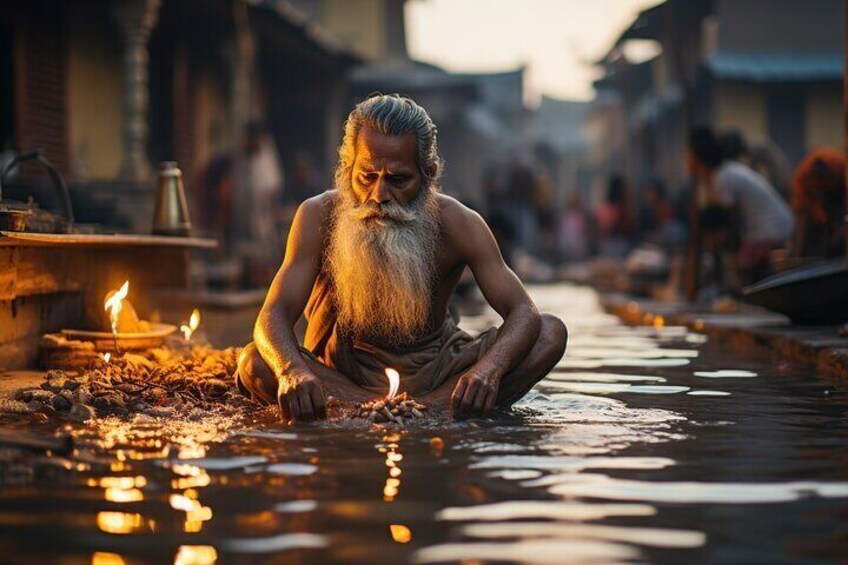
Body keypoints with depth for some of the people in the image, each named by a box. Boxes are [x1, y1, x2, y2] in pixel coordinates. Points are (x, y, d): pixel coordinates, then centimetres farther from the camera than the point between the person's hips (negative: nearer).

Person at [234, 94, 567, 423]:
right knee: (255, 365, -30)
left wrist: (489, 369, -45)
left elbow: (523, 314, -21)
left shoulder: (456, 223, -16)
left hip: (433, 371, 1)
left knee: (551, 333, -19)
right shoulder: (320, 217, -17)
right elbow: (275, 314, -24)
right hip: (347, 373, 0)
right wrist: (291, 370, -49)